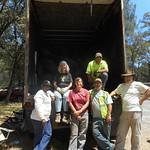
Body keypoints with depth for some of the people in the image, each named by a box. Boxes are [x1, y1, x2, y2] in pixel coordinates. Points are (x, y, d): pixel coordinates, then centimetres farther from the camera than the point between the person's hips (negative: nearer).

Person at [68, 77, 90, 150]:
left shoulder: (86, 91, 4)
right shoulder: (71, 92, 5)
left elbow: (87, 103, -1)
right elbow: (70, 103, 0)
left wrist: (80, 111, -9)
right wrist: (75, 112, -8)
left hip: (84, 114, 1)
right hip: (74, 114, 0)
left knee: (82, 134, 6)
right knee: (73, 134, -2)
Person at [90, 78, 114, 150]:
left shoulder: (105, 93, 8)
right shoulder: (90, 92, 12)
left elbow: (109, 105, 1)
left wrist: (109, 115, -10)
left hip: (105, 118, -1)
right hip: (96, 118, 1)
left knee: (106, 135, 3)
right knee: (95, 133, -15)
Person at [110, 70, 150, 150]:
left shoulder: (138, 84, 0)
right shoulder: (121, 86, 15)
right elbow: (114, 92, 22)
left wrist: (141, 100, -6)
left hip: (136, 112, -4)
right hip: (124, 112, 5)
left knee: (136, 134, 5)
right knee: (120, 133, 8)